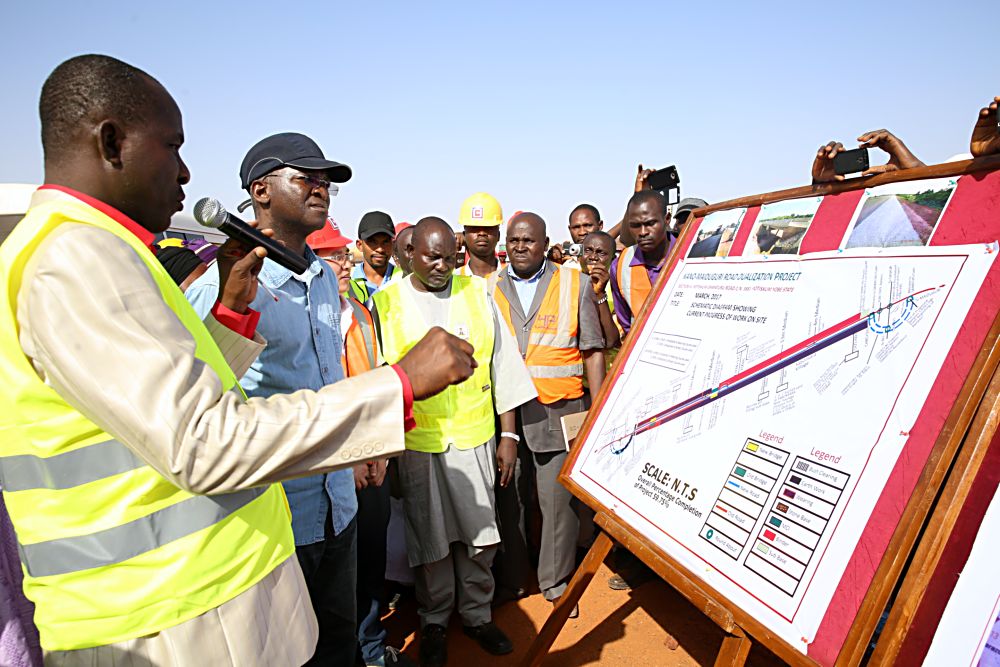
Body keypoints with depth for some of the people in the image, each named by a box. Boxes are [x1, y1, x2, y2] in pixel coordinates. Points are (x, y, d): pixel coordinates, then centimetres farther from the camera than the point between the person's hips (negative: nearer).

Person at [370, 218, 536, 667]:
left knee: (479, 533, 11)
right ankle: (434, 621, 34)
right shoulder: (384, 304, -1)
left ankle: (477, 613, 34)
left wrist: (509, 435, 3)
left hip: (475, 437, 1)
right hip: (416, 443, -1)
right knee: (430, 538, 11)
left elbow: (503, 365, 5)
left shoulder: (476, 292, 3)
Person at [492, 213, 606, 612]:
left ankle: (556, 580, 24)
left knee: (559, 500, 3)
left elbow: (592, 351, 5)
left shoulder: (574, 284, 6)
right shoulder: (489, 288, 10)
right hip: (503, 411, 2)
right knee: (509, 498, 9)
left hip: (560, 411, -1)